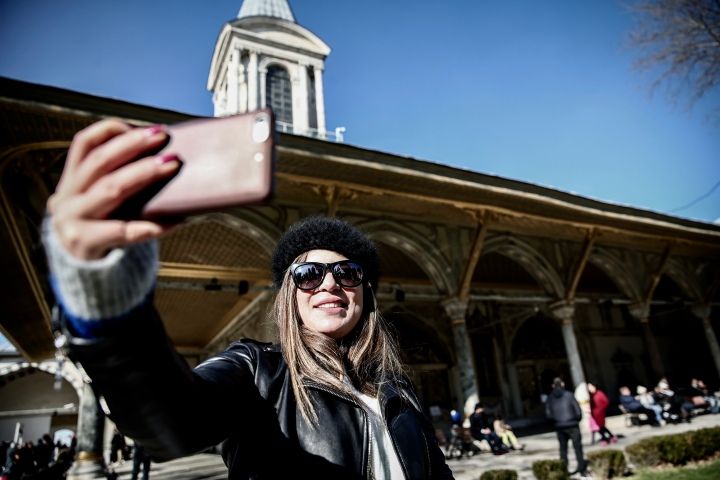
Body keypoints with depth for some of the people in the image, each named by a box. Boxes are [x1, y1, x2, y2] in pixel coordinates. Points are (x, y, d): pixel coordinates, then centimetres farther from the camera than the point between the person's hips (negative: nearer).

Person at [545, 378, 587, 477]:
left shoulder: (550, 398, -1)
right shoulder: (568, 395, -8)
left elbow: (548, 414, -2)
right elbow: (578, 410, -9)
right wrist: (577, 419, 10)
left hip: (559, 427, 2)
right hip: (572, 425, -2)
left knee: (563, 448, 13)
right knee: (578, 447, 9)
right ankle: (582, 469, 10)